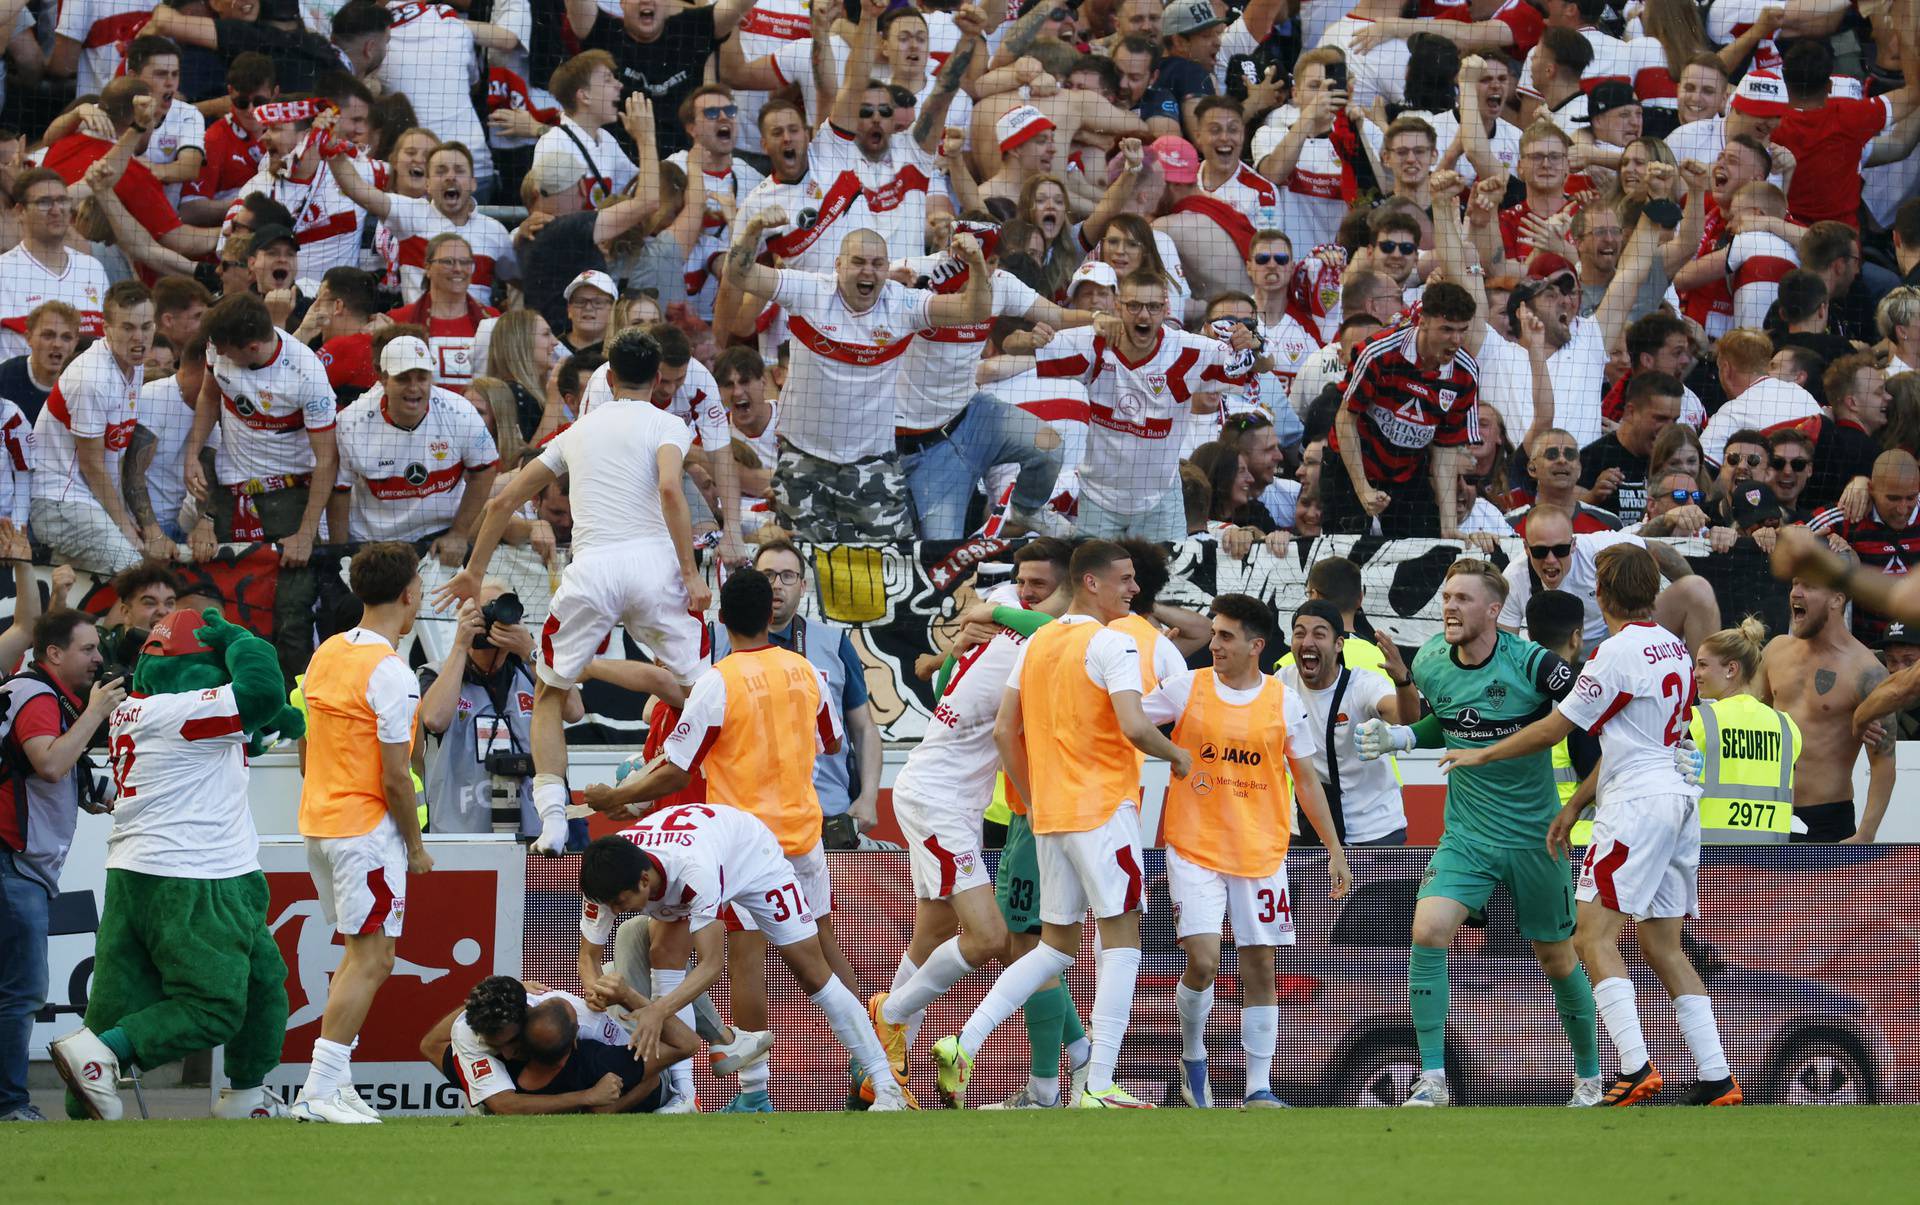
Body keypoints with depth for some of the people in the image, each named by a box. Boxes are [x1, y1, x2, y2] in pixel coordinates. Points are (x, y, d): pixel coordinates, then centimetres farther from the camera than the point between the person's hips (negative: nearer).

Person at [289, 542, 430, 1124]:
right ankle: (320, 1091, -11)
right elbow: (394, 778, -18)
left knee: (358, 953, 19)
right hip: (368, 830, -9)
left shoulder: (326, 654, 7)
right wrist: (416, 846, -7)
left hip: (320, 822, 9)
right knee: (372, 960, -5)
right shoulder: (390, 673, -18)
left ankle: (335, 1081, 19)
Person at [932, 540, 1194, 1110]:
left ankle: (964, 1045, 3)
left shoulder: (1036, 645, 12)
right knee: (1121, 943, -3)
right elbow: (1133, 726, -22)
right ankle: (1099, 1088, -10)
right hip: (1104, 810, -7)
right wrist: (1177, 755, -3)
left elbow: (1004, 732, 12)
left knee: (1056, 946, 16)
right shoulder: (1112, 643, -10)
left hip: (1049, 816, 7)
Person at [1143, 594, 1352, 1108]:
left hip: (1261, 854, 2)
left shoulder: (1284, 702, 2)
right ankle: (1193, 1058, 14)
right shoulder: (1186, 689, -1)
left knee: (1260, 969, 2)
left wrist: (1335, 849, 7)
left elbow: (1306, 780, 9)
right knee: (1203, 961, -12)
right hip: (1195, 849, -1)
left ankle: (1258, 1088, 8)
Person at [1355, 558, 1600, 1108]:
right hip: (1466, 836, 3)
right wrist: (1399, 737, 2)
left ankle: (1589, 1076, 31)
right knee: (1427, 931, -20)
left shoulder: (1532, 665, -16)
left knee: (1557, 960, 8)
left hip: (1535, 836, -3)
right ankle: (1433, 1079, -15)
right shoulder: (1429, 665, -2)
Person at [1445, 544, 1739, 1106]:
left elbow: (1554, 728, -5)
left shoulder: (1619, 651, -12)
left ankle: (1636, 1069, -23)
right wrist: (1576, 806, 26)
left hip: (1638, 805, -9)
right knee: (1662, 944, 12)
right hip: (1680, 798, 9)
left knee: (1594, 936, -10)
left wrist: (1482, 754, 10)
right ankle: (1716, 1079, 6)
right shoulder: (1674, 648, 14)